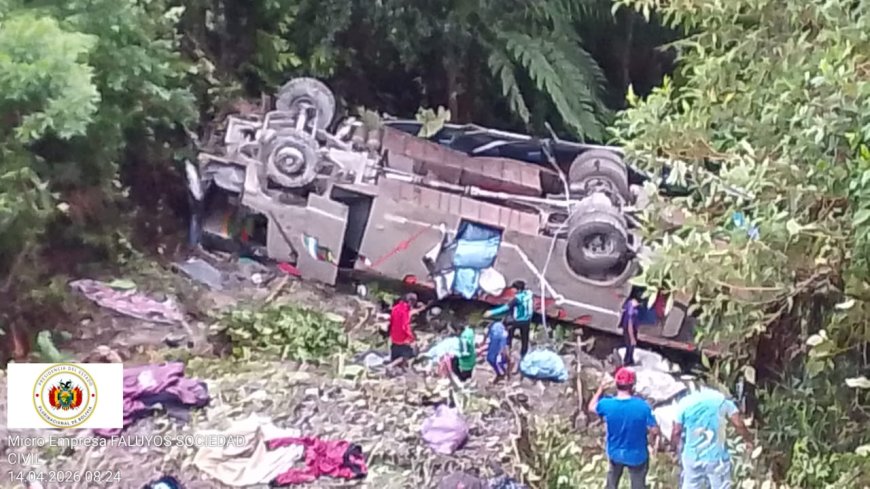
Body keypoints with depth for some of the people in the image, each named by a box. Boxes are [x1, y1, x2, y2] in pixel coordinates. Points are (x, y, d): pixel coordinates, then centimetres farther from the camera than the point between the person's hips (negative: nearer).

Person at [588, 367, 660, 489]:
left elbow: (591, 407, 3)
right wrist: (655, 439, 6)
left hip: (615, 453, 2)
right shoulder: (642, 406, -27)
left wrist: (601, 389, 15)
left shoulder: (607, 404, -20)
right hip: (636, 455, -2)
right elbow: (654, 430, -18)